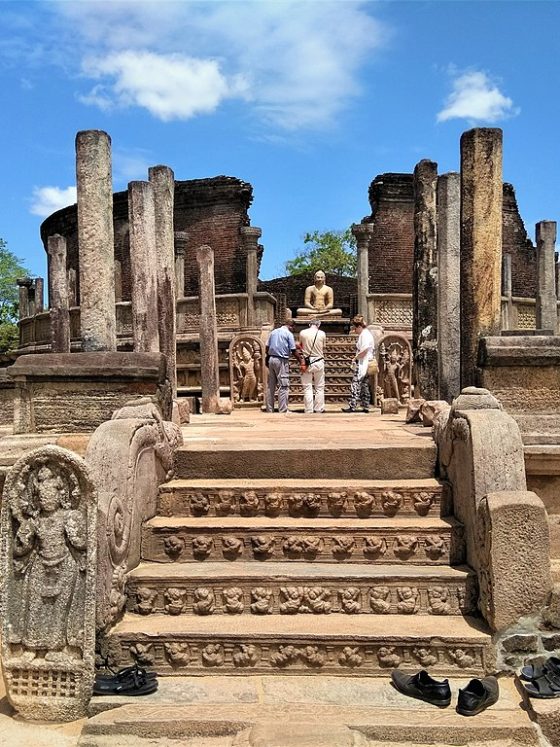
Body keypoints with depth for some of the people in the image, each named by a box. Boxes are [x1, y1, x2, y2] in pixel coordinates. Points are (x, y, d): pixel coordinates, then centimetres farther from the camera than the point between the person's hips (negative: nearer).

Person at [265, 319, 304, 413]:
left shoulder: (273, 332, 13)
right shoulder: (289, 334, -5)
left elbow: (267, 347, 13)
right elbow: (294, 351, -8)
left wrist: (267, 359, 20)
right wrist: (301, 362, -3)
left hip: (271, 359, 7)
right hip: (281, 361, -7)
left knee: (271, 386, 10)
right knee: (284, 386, -4)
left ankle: (269, 409, 13)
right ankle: (283, 410, -5)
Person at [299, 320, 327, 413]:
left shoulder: (302, 333, -3)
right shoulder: (322, 334, -4)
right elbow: (323, 348, 7)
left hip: (307, 362, 0)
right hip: (319, 361, 0)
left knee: (307, 388, 4)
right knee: (319, 387, 10)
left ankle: (308, 410, 3)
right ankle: (319, 409, 13)